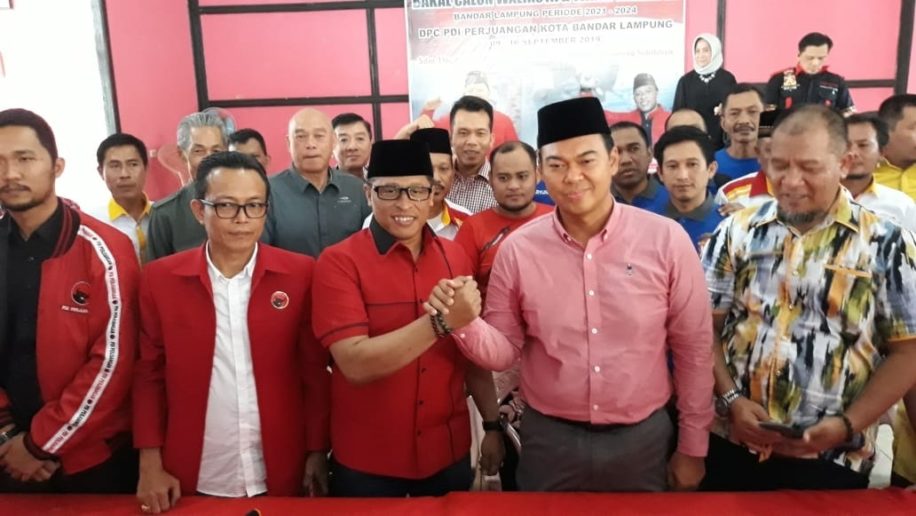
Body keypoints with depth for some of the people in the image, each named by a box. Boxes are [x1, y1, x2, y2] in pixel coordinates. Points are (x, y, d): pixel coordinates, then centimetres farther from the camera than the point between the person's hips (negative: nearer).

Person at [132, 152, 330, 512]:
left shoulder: (300, 275, -7)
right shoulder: (160, 278, -4)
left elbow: (315, 371, -2)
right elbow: (149, 374, 2)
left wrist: (317, 454, -2)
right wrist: (150, 464, -1)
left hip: (280, 478, 0)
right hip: (192, 482, 1)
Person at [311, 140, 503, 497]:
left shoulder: (455, 258, -1)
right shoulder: (338, 262, -13)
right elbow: (356, 364, -23)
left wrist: (492, 424, 4)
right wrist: (439, 320, -31)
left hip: (449, 453, 4)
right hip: (366, 462, -3)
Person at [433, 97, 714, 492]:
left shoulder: (666, 239, -10)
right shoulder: (517, 249, -8)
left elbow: (693, 348, -2)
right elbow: (504, 352, -2)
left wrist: (692, 447, 3)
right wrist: (465, 323, -22)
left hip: (642, 439, 0)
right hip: (549, 440, 1)